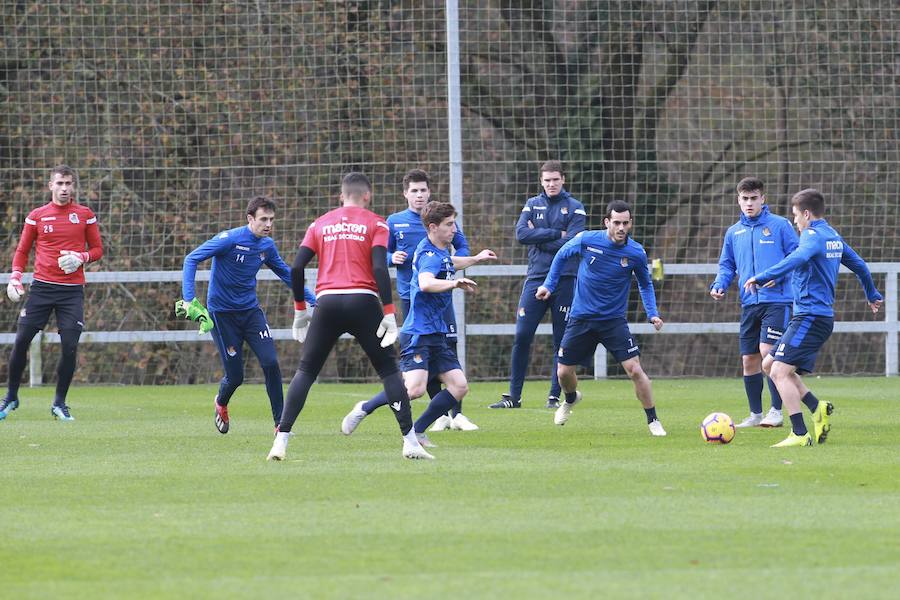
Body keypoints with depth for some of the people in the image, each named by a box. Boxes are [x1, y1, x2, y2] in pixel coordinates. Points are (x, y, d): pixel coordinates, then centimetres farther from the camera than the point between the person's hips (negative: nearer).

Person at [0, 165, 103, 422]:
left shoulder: (85, 215, 5)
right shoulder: (36, 216, 6)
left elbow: (97, 250, 10)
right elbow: (22, 251, 11)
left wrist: (81, 258, -11)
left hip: (72, 291, -1)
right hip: (42, 287, 1)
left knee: (70, 347, -8)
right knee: (21, 341, -5)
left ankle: (59, 403, 8)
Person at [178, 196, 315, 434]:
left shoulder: (267, 245, 0)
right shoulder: (230, 239, -18)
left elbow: (286, 273, 16)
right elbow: (192, 260, -17)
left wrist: (313, 300, 14)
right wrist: (188, 299, -25)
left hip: (251, 310, 4)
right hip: (222, 313, -4)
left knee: (271, 362, -13)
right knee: (235, 375, -2)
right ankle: (221, 404, 34)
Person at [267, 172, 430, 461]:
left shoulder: (320, 223, 15)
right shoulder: (375, 223, 7)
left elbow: (296, 267, 8)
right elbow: (380, 268, -7)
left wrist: (300, 309, 17)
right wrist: (389, 313, -8)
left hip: (327, 300, 2)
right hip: (363, 301, -2)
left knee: (305, 371, 10)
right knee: (389, 369, 8)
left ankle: (281, 441, 0)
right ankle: (410, 441, 1)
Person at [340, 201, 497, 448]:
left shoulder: (441, 251, 14)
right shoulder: (430, 254, -17)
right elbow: (426, 283, -39)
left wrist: (475, 259, 47)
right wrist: (454, 283, -51)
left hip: (437, 334, 10)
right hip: (419, 333, -10)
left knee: (459, 386, 0)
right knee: (415, 388, -22)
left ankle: (417, 431, 8)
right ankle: (364, 409, -1)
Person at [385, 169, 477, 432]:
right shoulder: (395, 222, 6)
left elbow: (463, 247, 11)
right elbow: (384, 255, 13)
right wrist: (393, 258, -10)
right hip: (410, 298, 1)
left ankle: (456, 414, -8)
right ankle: (441, 413, 12)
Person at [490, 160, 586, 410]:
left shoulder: (575, 208, 3)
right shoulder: (532, 205, 10)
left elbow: (572, 243, -11)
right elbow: (521, 234, -6)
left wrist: (539, 238, -7)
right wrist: (556, 234, -11)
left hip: (564, 279, -2)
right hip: (536, 277, 2)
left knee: (561, 341, 2)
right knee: (521, 337, -5)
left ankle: (555, 396, 10)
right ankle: (513, 396, 0)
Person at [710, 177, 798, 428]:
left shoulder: (780, 225, 0)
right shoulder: (734, 233, 15)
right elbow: (727, 265, 22)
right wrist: (719, 285, 2)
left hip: (776, 301, -6)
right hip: (749, 304, 6)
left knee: (767, 351, -18)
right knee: (749, 360, 6)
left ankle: (776, 410, -10)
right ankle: (755, 414, 17)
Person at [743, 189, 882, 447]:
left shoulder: (813, 235, -12)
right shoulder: (834, 237, 17)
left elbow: (798, 258, -34)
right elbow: (859, 265, 29)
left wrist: (763, 277, -40)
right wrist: (872, 295, 45)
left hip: (810, 316, -10)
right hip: (823, 316, 10)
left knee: (780, 371, -14)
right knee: (769, 365, 13)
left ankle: (800, 435, -17)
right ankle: (818, 409, 9)